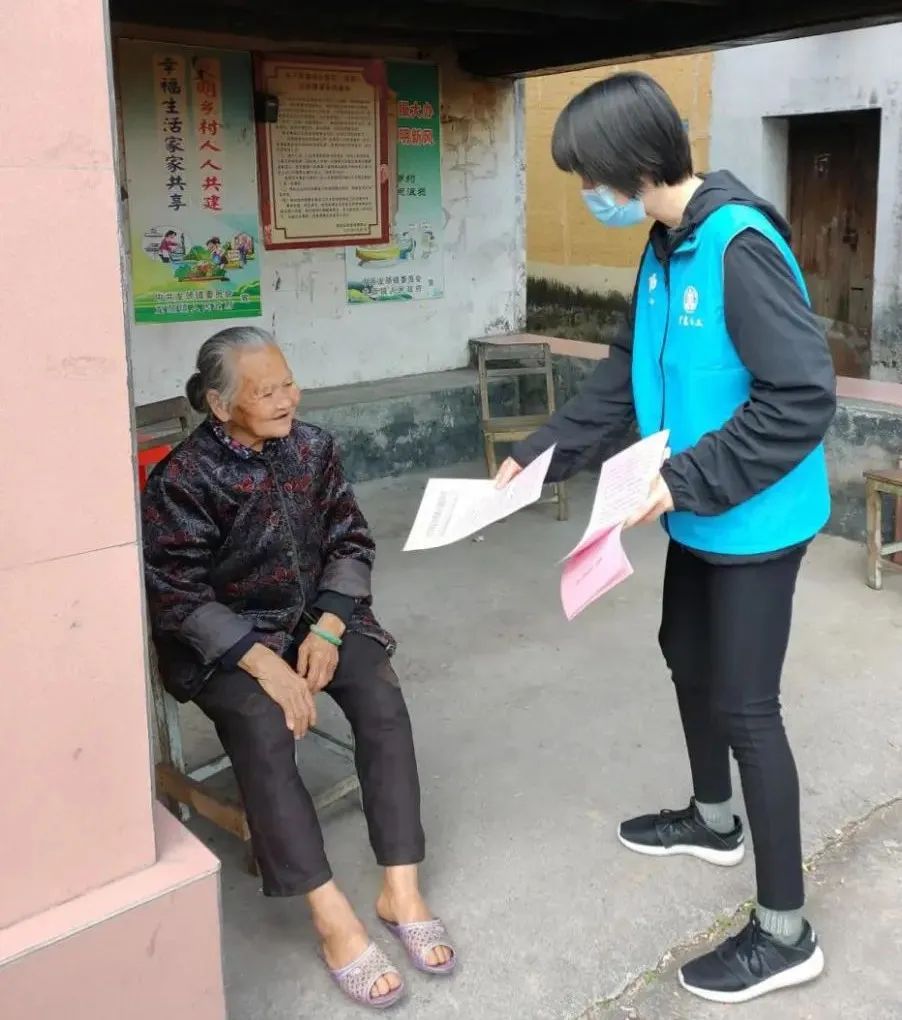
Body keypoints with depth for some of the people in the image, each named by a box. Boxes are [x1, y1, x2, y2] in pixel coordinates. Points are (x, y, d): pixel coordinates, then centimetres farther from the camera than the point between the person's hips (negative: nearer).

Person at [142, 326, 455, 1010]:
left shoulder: (313, 447, -1)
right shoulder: (182, 479, -15)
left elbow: (351, 542, 3)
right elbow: (178, 596, -16)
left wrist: (326, 629, -12)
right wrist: (263, 662, -26)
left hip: (319, 616, 4)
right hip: (224, 638, -4)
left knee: (383, 701, -22)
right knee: (263, 731, -31)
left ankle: (401, 890, -14)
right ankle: (335, 921, -24)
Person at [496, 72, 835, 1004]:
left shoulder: (739, 244, -24)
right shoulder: (665, 246, 5)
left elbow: (804, 397, -26)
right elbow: (628, 374, 12)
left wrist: (684, 479, -26)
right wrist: (540, 455, 6)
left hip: (754, 521, -9)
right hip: (699, 516, 9)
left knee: (744, 704, -1)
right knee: (687, 657, 23)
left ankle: (785, 932, 15)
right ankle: (713, 819, 48)